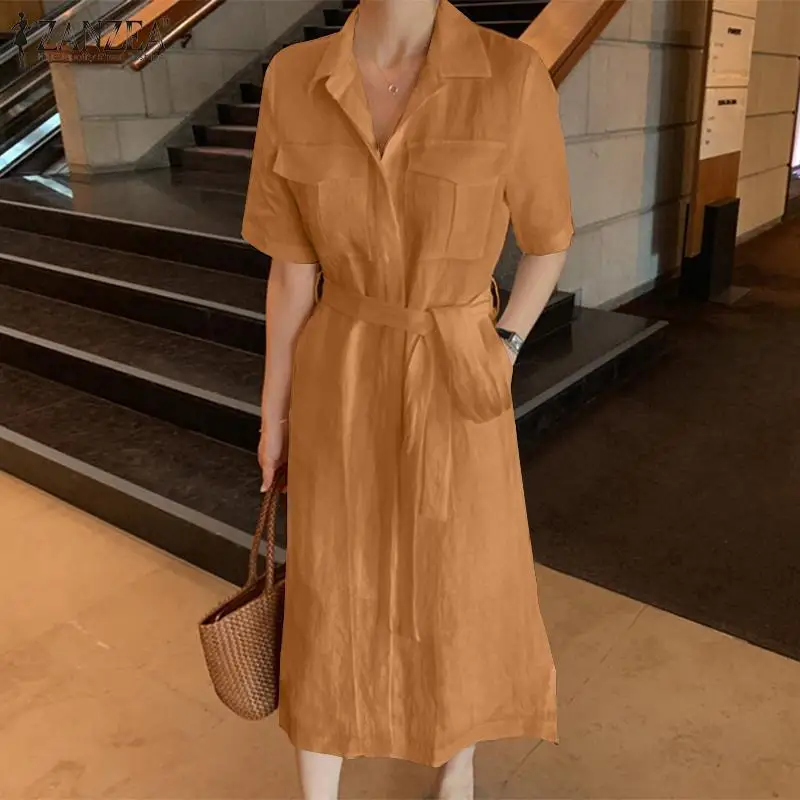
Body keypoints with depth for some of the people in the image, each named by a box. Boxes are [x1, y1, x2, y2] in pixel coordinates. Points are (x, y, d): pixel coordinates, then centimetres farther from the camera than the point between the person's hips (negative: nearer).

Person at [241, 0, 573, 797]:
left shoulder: (513, 78, -12)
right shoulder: (294, 82, -5)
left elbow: (547, 234, 3)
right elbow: (290, 272, 0)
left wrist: (500, 357, -2)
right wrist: (273, 414, 6)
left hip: (453, 398, -1)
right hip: (342, 389, 2)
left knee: (463, 591, 16)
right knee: (327, 599, 13)